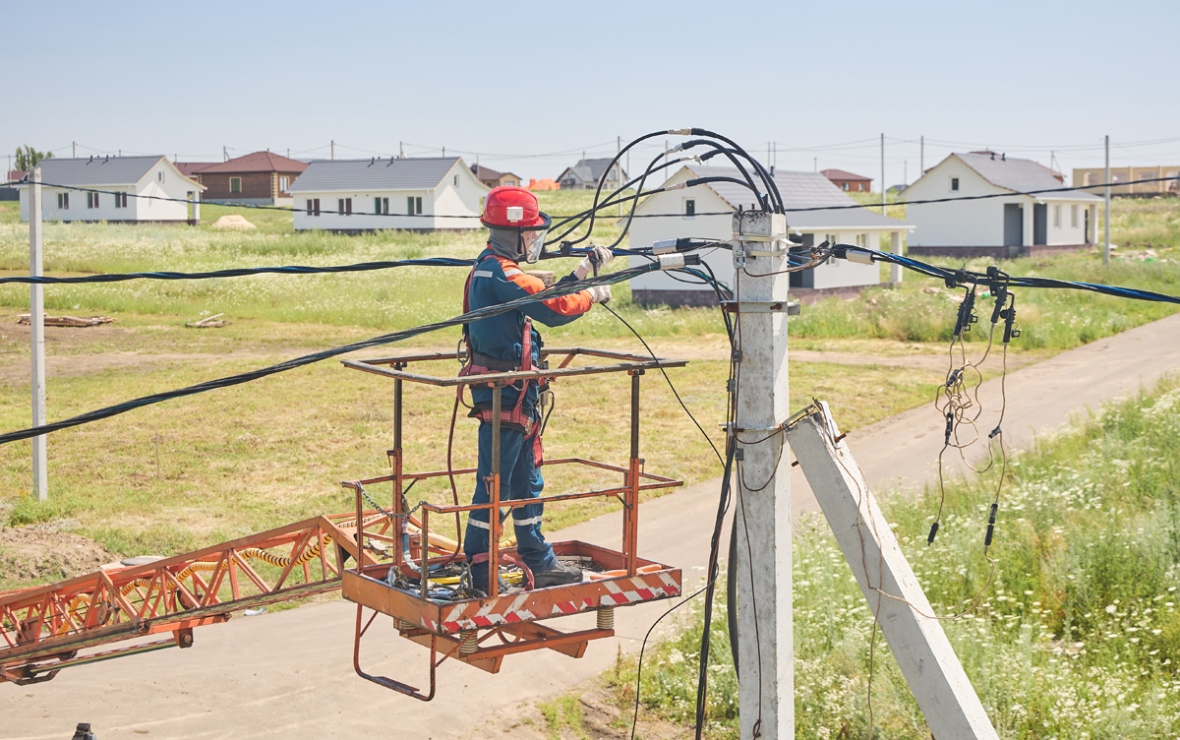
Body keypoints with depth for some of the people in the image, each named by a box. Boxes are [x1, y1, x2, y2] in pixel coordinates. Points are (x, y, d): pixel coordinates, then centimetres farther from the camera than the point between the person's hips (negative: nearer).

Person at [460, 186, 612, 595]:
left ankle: (539, 564, 26)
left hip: (515, 395, 11)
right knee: (494, 485, -4)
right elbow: (553, 308, -25)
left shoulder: (495, 270, 15)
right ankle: (478, 575, 3)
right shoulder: (500, 273, -18)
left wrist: (584, 269, 18)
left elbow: (543, 298, 21)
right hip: (503, 395, -11)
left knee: (527, 482, 16)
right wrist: (594, 295, -9)